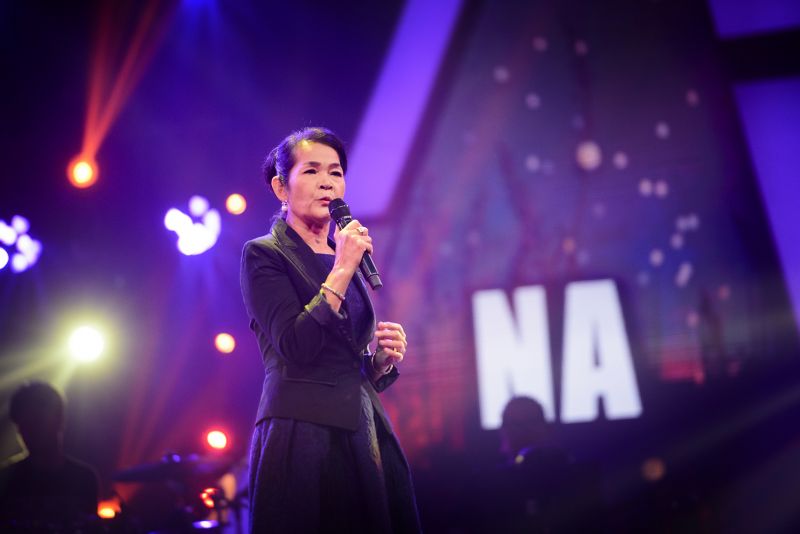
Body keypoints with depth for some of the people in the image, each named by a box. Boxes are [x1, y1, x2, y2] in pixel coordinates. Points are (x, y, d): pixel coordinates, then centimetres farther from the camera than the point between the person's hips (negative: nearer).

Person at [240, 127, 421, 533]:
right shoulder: (263, 255, -2)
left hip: (364, 433, 6)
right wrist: (341, 271, -13)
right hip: (302, 434, -6)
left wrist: (383, 359, 3)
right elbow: (295, 347, -15)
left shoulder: (346, 260, 17)